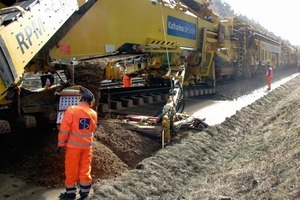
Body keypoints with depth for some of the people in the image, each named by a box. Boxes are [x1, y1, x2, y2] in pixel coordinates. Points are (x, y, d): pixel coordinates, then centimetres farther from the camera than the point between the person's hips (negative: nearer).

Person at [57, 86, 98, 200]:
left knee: (71, 169, 9)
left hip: (73, 145, -3)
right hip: (87, 145, 4)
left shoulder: (71, 110, -14)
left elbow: (64, 129, -12)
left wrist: (61, 143, -4)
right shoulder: (93, 113, -2)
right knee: (85, 169, 11)